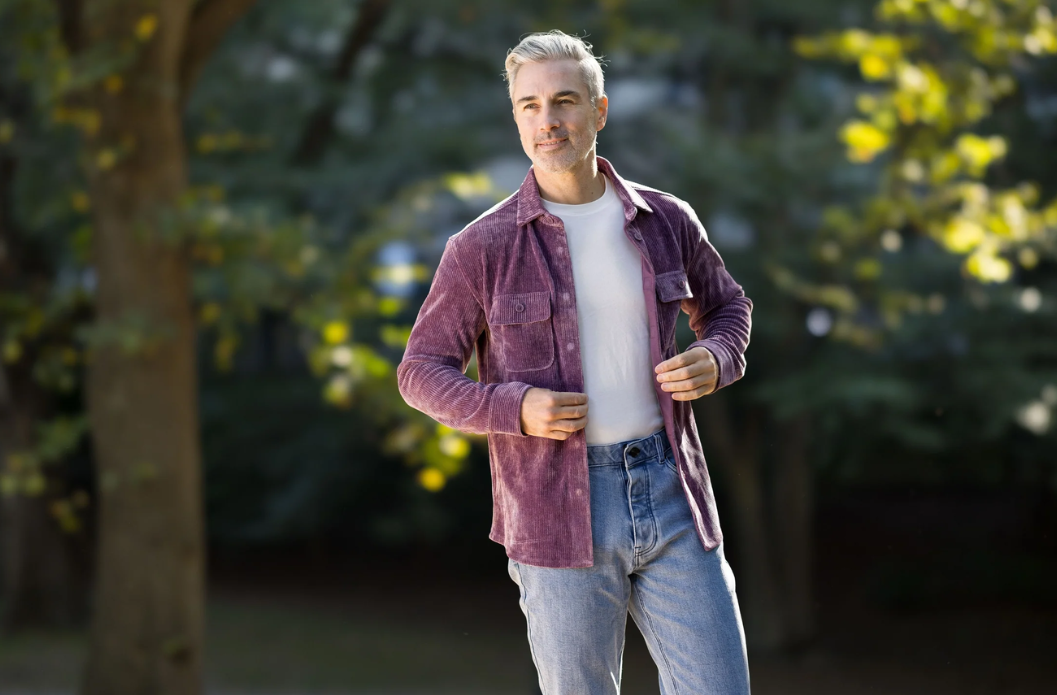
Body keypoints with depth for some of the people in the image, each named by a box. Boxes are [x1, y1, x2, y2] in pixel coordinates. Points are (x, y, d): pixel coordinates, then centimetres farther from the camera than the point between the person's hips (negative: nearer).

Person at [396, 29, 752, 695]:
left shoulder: (667, 221, 4)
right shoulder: (483, 247, -4)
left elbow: (727, 307, 21)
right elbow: (424, 372, 1)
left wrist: (714, 362, -3)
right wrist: (515, 408, -17)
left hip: (669, 491, 3)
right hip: (559, 510, -2)